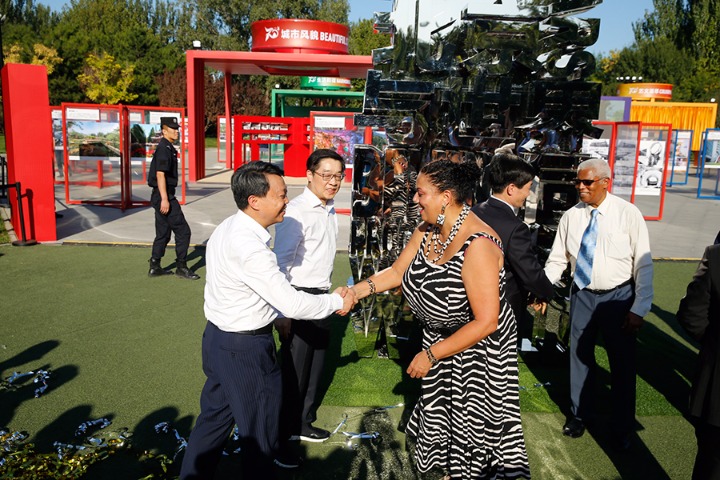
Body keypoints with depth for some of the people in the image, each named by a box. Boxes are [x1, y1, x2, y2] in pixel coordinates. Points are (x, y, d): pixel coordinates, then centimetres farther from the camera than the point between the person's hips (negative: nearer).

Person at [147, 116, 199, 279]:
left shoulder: (169, 148, 17)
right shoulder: (163, 149, -14)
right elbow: (160, 175, -21)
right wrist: (164, 199, -25)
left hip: (163, 196, 10)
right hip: (164, 196, -10)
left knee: (163, 233, 14)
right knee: (183, 230, -5)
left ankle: (155, 267, 21)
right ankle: (181, 267, 2)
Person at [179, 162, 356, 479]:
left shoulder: (228, 228, 3)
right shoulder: (248, 246, -28)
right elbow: (291, 304, -26)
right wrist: (337, 302, -12)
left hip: (217, 339, 9)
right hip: (245, 350, -9)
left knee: (214, 417, 24)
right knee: (259, 434, 11)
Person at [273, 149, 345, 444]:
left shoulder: (330, 210, 8)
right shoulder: (296, 212, -19)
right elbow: (281, 262, -21)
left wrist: (327, 297, 18)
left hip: (321, 297, 9)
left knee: (316, 362, 20)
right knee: (294, 367, 3)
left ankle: (303, 422, 39)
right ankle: (286, 431, 23)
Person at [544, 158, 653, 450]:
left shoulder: (628, 214, -12)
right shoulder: (571, 217, -3)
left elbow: (644, 264, -10)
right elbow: (557, 259, 3)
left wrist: (639, 308, -13)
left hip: (618, 297, -2)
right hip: (582, 295, 3)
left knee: (623, 363, 9)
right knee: (579, 356, 14)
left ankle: (622, 427, 31)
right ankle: (580, 414, 37)